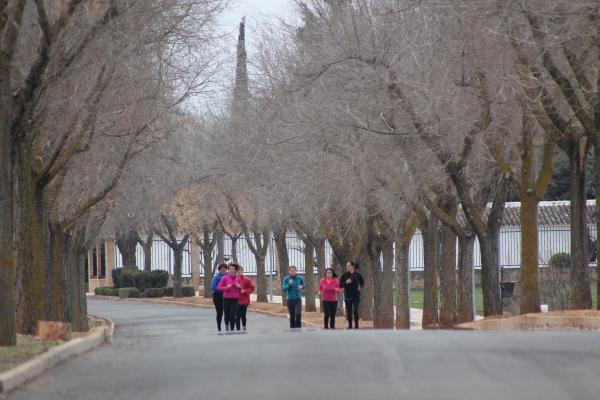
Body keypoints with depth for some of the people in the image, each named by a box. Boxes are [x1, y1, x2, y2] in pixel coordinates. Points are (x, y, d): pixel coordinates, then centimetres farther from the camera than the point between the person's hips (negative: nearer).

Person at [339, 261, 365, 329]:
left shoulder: (357, 274, 0)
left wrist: (360, 287, -2)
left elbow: (362, 282, 16)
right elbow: (340, 284, -1)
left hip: (356, 296, -1)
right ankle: (350, 326, 15)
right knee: (349, 312, 6)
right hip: (347, 296, 1)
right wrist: (346, 282, -18)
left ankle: (356, 326, -7)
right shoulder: (345, 275, -1)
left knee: (355, 311, -13)